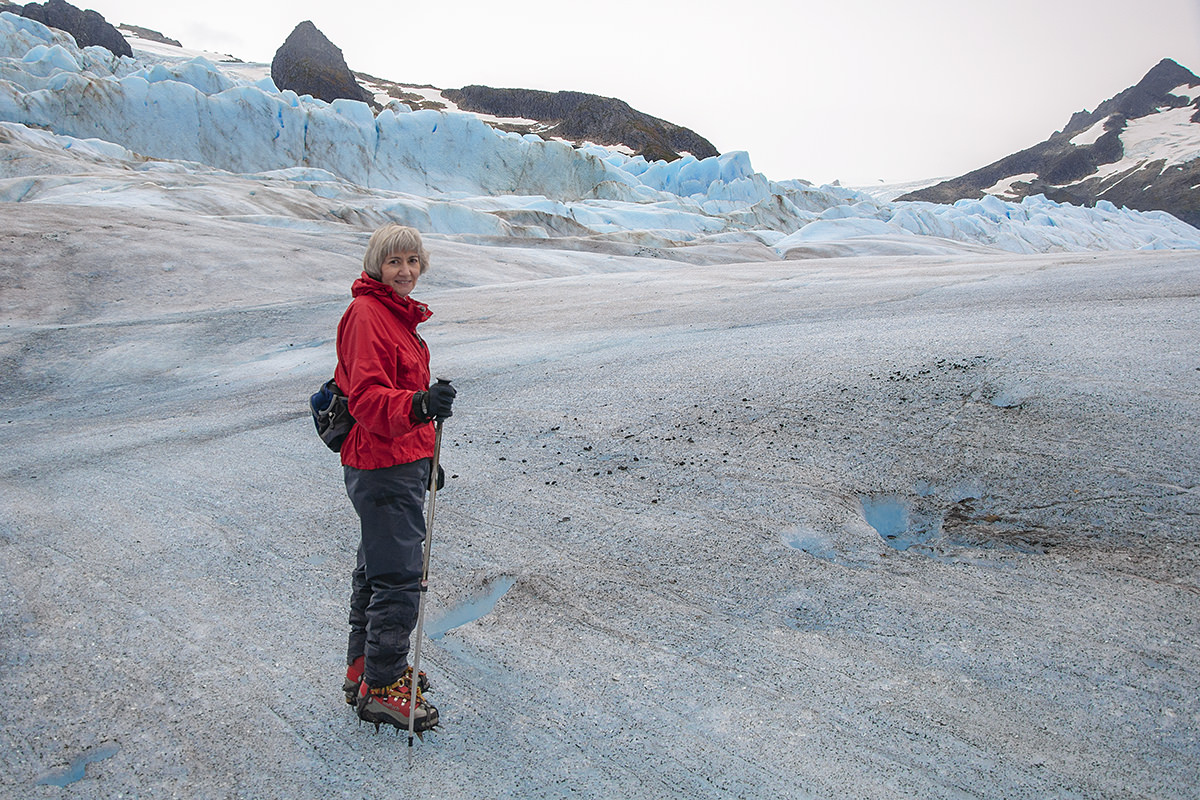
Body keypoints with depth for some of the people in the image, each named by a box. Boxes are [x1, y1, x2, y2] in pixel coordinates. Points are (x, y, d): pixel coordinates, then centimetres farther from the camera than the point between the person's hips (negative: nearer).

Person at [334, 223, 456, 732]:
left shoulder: (397, 314, 15)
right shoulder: (366, 315, -16)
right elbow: (366, 398, -27)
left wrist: (425, 456, 26)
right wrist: (417, 406, -46)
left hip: (401, 461, 11)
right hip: (382, 466, -10)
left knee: (378, 566, 19)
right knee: (399, 577, -5)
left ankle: (364, 668, 34)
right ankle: (382, 689, 9)